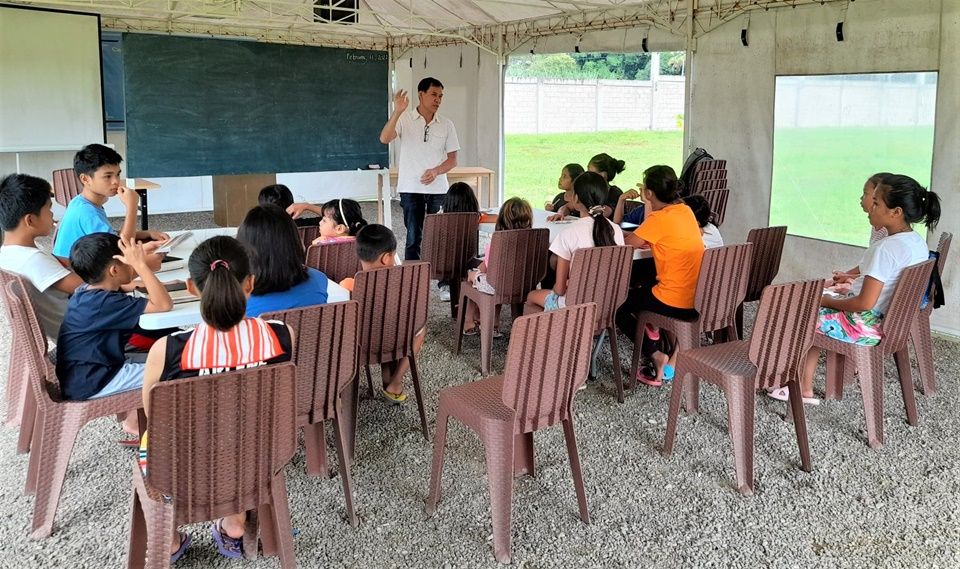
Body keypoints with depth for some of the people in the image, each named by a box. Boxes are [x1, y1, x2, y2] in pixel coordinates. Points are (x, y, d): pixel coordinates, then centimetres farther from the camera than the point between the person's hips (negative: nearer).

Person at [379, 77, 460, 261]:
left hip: (438, 189, 3)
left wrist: (436, 171, -11)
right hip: (411, 189, -2)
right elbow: (384, 139, -17)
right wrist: (397, 112, -30)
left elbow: (453, 159, 8)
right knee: (414, 238, 0)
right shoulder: (404, 119, -1)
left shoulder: (446, 124, 7)